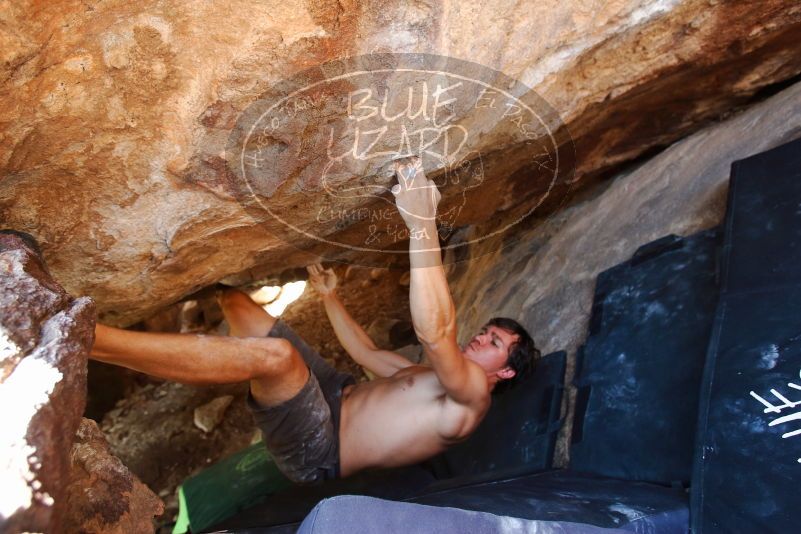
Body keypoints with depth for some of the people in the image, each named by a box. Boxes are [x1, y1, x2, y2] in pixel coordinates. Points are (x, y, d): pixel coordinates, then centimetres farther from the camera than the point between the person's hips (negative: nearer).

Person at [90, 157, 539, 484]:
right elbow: (369, 354, 32)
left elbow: (435, 331, -31)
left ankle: (83, 334, -39)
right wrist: (330, 297, 31)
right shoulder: (436, 381, 20)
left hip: (317, 449, -9)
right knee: (234, 299, 1)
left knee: (273, 355, -38)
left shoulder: (472, 395, -10)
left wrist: (422, 224, -35)